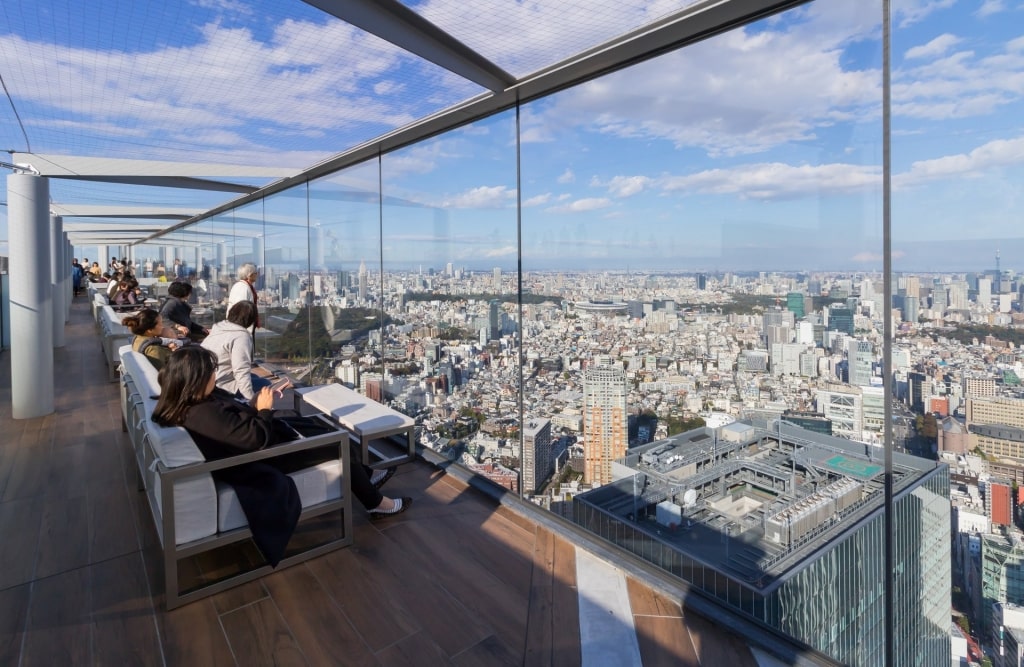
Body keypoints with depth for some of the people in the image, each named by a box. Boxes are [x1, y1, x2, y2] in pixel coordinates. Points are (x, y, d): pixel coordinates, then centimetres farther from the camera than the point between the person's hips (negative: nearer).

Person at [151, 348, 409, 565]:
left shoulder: (192, 400, -4)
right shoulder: (206, 414, -33)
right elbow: (258, 438, -27)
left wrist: (256, 406, -6)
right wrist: (264, 409, -12)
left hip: (262, 442, 10)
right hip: (263, 458, -10)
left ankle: (365, 477, 30)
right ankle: (375, 502, 14)